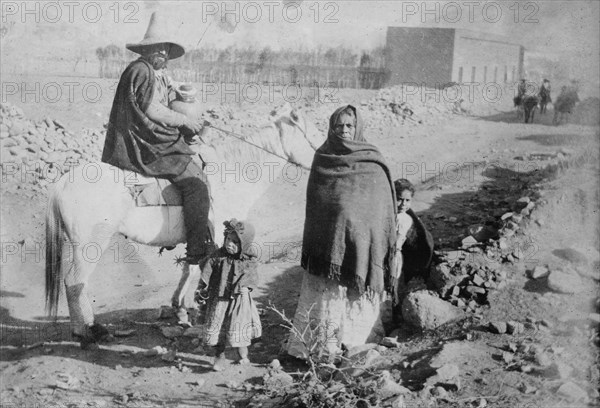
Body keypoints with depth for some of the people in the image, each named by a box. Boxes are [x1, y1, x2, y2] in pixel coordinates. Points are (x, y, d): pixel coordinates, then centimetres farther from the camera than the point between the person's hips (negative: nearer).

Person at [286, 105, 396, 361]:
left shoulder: (373, 162, 5)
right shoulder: (321, 159, 7)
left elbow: (385, 204, 6)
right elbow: (312, 204, 11)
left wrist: (386, 242, 0)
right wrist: (312, 243, 6)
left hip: (364, 240, 0)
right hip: (329, 241, 0)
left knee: (359, 293, 2)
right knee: (326, 292, -3)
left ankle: (359, 343, 10)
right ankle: (321, 347, 2)